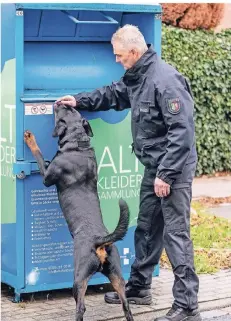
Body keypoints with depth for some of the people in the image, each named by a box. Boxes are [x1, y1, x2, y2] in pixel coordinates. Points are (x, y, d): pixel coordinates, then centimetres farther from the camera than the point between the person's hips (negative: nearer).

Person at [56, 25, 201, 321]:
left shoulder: (165, 80, -22)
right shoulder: (136, 77, 8)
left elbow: (181, 131, -25)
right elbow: (114, 94, 28)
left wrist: (166, 174, -24)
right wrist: (80, 101, 18)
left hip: (173, 169, -10)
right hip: (153, 167, 10)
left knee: (176, 233, -9)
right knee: (146, 228, 19)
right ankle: (138, 288, 34)